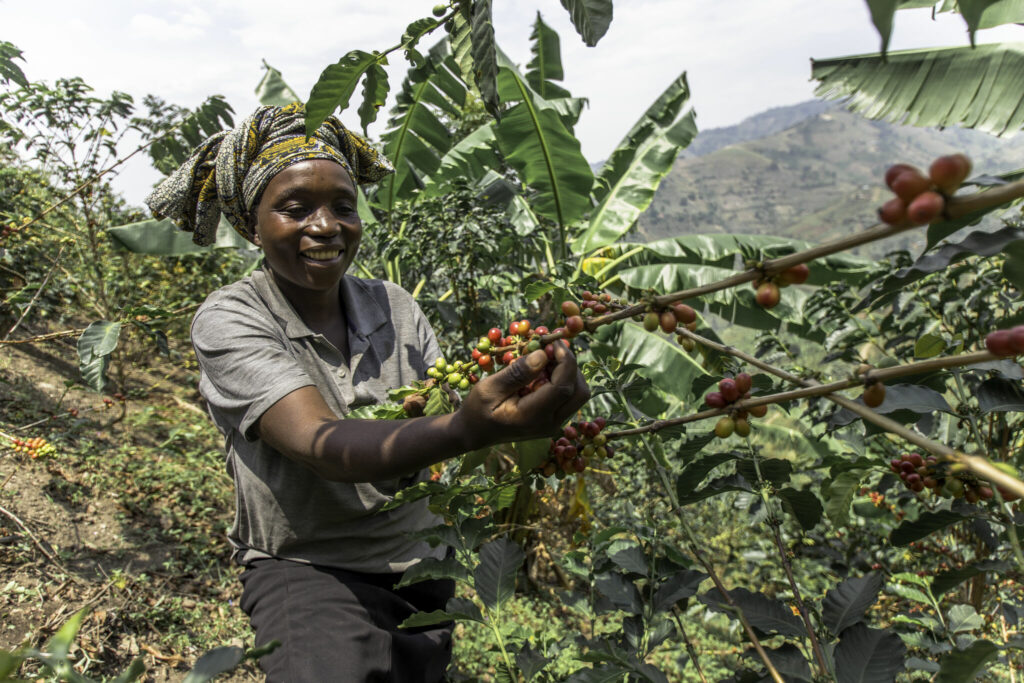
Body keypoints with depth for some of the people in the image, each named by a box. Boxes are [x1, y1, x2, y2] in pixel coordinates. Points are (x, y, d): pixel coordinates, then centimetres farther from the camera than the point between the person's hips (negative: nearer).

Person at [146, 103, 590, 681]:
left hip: (421, 563, 5)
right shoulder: (227, 322, -13)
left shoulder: (393, 306, 1)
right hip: (308, 568, -4)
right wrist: (470, 430, -46)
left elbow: (444, 413, -7)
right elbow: (319, 443, -29)